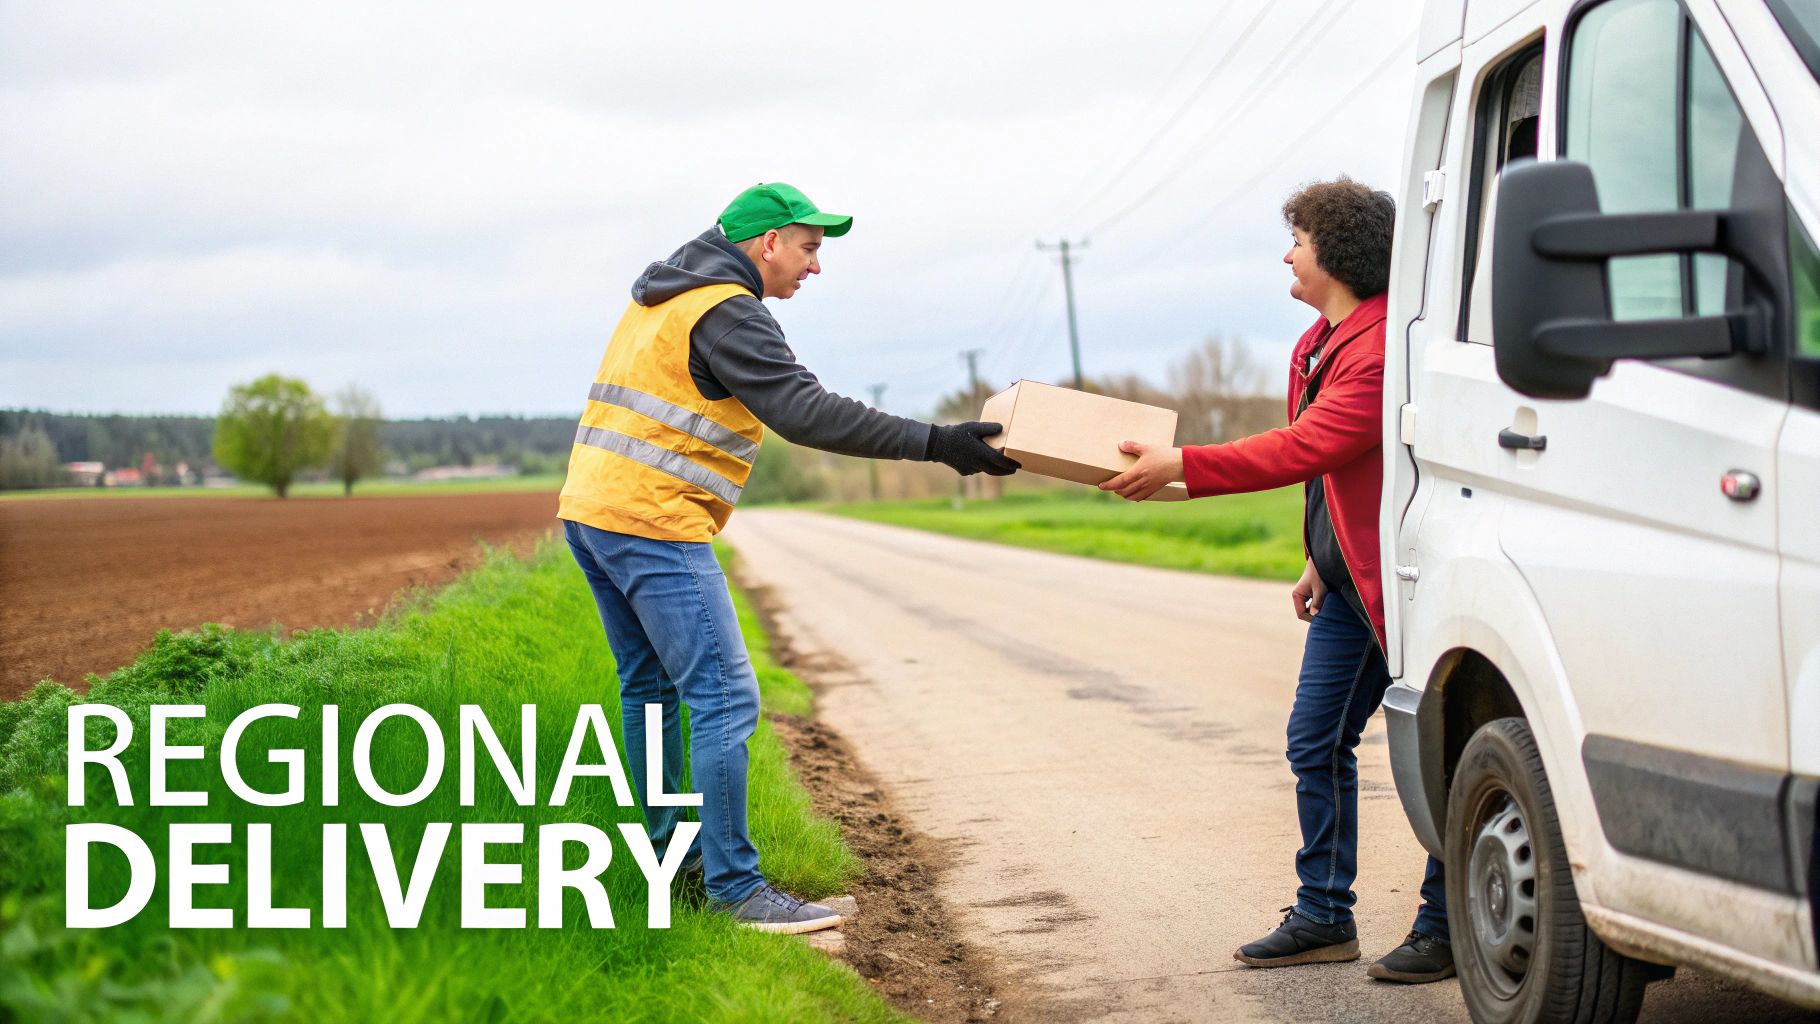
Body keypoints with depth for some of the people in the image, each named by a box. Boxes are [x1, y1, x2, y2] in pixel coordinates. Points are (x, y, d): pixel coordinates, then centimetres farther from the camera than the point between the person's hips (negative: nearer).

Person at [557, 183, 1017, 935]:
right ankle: (734, 887, -11)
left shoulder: (662, 298, 18)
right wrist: (935, 444, -24)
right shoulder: (726, 310, -13)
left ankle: (670, 849, 30)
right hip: (654, 525, -11)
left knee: (650, 685, 20)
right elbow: (805, 414, -22)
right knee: (724, 698, -10)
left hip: (590, 508, 11)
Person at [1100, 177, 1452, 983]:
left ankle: (1441, 930, 8)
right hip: (1348, 583, 10)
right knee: (1316, 746, 11)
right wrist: (1321, 559, 22)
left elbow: (1305, 448, -28)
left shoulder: (1383, 348, -20)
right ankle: (1324, 917, 20)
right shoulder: (1322, 343, 14)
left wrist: (1183, 467, -28)